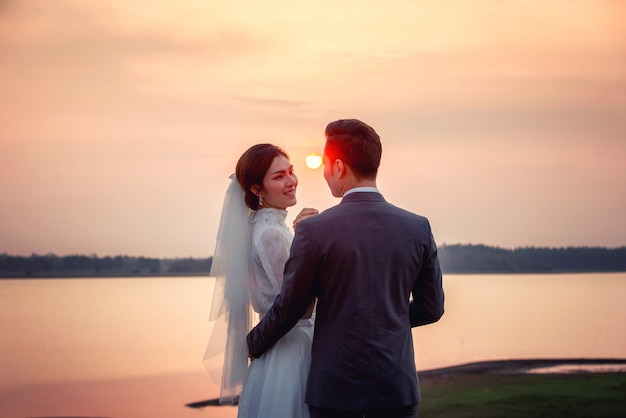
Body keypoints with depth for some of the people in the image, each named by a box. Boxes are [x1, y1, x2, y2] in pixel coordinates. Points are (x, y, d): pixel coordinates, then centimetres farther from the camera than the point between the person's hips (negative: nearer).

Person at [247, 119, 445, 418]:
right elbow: (431, 309, 6)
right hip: (398, 390, 2)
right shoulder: (418, 228, -2)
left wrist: (254, 344, 15)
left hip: (334, 391, -2)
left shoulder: (313, 229, -11)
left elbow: (288, 308, -3)